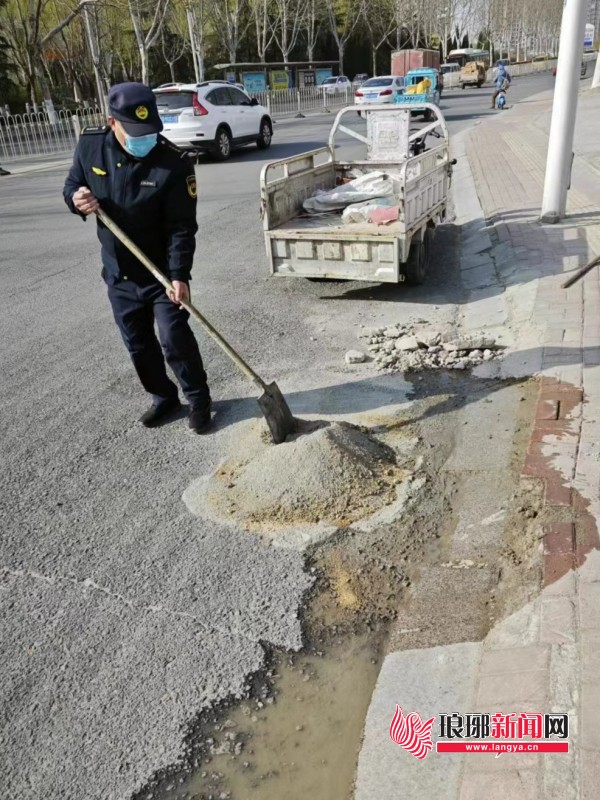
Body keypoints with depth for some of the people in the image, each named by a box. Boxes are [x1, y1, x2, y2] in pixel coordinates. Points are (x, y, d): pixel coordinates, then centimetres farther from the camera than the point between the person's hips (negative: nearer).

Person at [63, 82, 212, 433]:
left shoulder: (174, 162, -19)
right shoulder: (90, 144, -6)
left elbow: (182, 227, -20)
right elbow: (72, 184, 10)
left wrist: (179, 274, -29)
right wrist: (76, 198, -15)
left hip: (162, 272, -4)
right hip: (118, 272, 5)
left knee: (175, 338, -5)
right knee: (138, 343, 13)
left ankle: (198, 399, 18)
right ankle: (164, 397, 33)